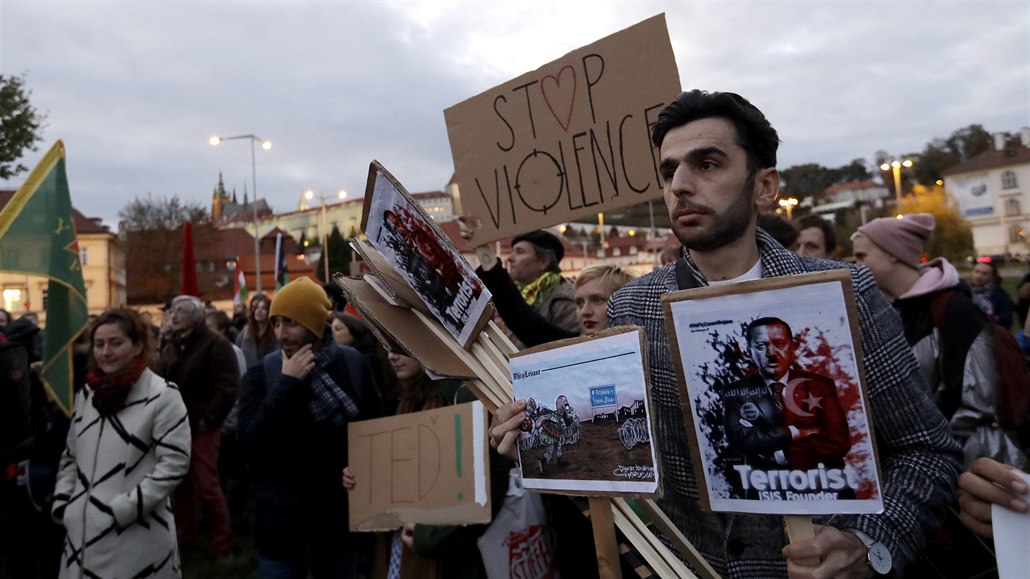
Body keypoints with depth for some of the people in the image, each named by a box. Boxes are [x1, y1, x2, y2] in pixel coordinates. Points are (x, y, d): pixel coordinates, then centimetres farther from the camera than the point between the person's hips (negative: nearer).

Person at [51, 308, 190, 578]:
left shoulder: (163, 395, -11)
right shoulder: (87, 393, 10)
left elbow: (174, 464, -14)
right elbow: (71, 456, 18)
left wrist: (122, 509, -15)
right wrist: (61, 503, 6)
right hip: (83, 530, 6)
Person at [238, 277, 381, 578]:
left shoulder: (354, 365, -5)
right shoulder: (261, 374, -6)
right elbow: (250, 447, -16)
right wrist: (287, 383, -21)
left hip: (341, 520, 1)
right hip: (282, 523, -1)